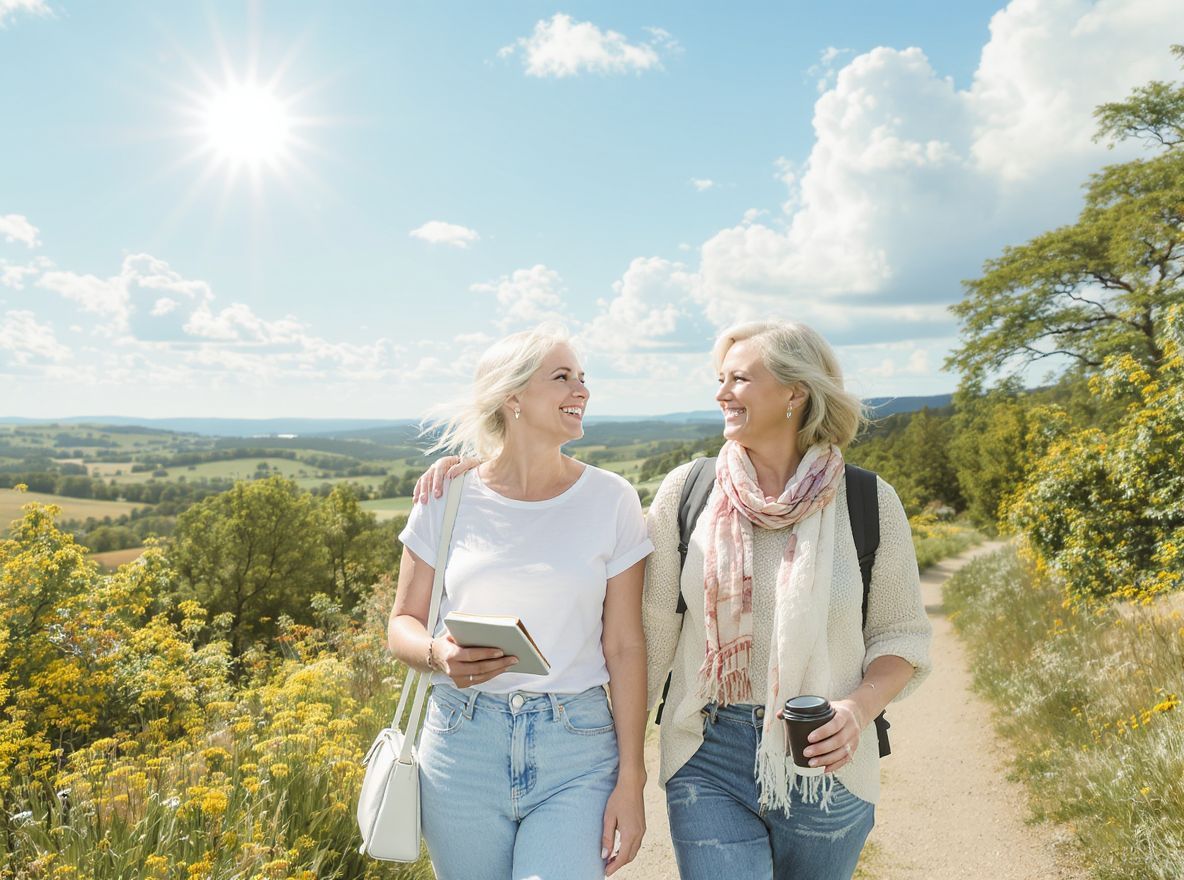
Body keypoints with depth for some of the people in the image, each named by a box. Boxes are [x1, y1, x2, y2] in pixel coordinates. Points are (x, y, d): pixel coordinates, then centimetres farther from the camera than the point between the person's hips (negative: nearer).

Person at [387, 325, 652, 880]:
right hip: (464, 743, 1)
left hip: (577, 749, -1)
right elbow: (403, 624, 5)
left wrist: (630, 780, -2)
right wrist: (438, 654, -18)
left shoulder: (611, 500, -4)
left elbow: (625, 647, -1)